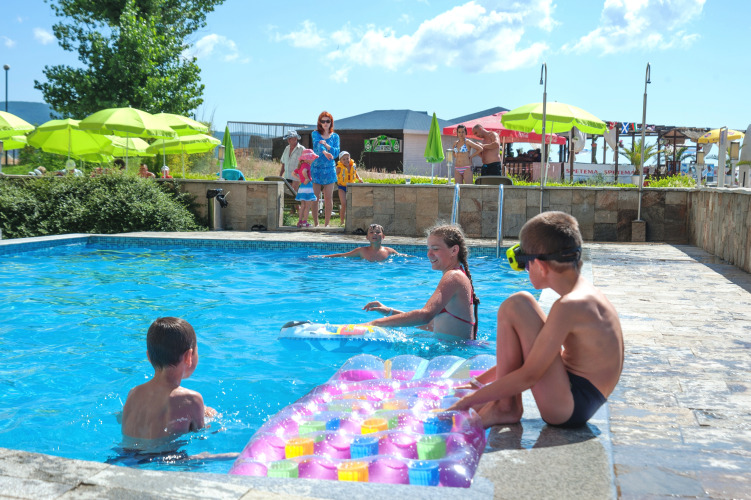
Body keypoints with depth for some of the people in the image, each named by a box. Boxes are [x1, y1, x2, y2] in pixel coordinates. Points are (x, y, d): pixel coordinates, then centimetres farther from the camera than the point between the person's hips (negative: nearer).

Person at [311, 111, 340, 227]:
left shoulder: (335, 136, 9)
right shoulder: (315, 134, 4)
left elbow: (336, 153, -1)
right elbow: (317, 144, -18)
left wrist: (327, 145, -20)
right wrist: (325, 152, -40)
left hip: (329, 169, 1)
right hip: (316, 168, -1)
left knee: (328, 198, 0)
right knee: (315, 198, -3)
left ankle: (327, 223, 7)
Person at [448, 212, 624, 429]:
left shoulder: (569, 305, -23)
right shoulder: (585, 292, 8)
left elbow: (528, 376, -23)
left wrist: (469, 401, -13)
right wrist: (480, 381, 21)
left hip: (567, 408, -10)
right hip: (578, 403, 10)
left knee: (516, 306, -17)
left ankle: (506, 407, -8)